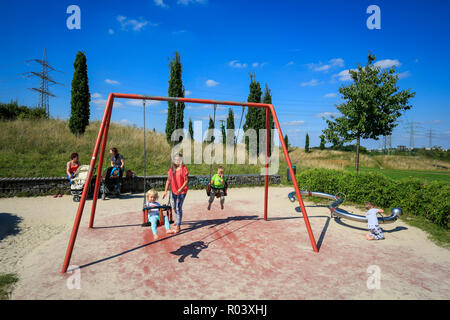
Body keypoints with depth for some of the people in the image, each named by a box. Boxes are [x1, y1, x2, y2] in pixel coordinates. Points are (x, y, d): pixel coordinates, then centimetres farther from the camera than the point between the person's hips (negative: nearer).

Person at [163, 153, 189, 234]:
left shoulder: (183, 168, -10)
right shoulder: (171, 168, 5)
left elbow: (186, 180, -12)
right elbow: (169, 180, 8)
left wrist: (181, 188, -26)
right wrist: (166, 190, 2)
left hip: (182, 191, -6)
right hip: (174, 190, 6)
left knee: (178, 207, -9)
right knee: (174, 207, 19)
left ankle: (178, 226, 0)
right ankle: (178, 219, 46)